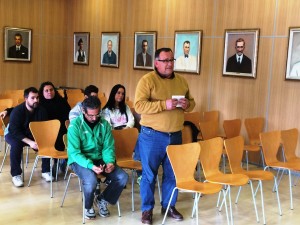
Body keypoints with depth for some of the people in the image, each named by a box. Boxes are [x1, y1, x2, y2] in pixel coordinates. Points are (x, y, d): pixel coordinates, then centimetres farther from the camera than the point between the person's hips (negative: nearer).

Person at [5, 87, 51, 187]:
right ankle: (16, 175, -25)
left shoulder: (41, 110, -10)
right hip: (14, 134, -3)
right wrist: (29, 142, -38)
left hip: (33, 134, 3)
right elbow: (15, 131, -27)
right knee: (16, 144, -37)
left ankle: (45, 171, -10)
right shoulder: (17, 111, -21)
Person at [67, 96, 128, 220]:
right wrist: (90, 165, -33)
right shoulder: (75, 125, -15)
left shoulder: (104, 124, -2)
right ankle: (88, 207, -2)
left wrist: (110, 162, -20)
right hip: (80, 160, -5)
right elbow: (74, 152, -18)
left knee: (123, 177, -15)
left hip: (99, 159, 5)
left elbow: (108, 147, 2)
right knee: (91, 180, -35)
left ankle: (102, 200, 10)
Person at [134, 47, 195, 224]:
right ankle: (147, 209, 19)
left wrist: (187, 105, -7)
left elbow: (192, 102, 18)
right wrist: (164, 105, -25)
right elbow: (139, 106, -18)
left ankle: (169, 206, 30)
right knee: (149, 174, 5)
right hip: (152, 136, -5)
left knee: (173, 173, 13)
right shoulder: (147, 80, -8)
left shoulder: (182, 81, 10)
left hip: (175, 135, 5)